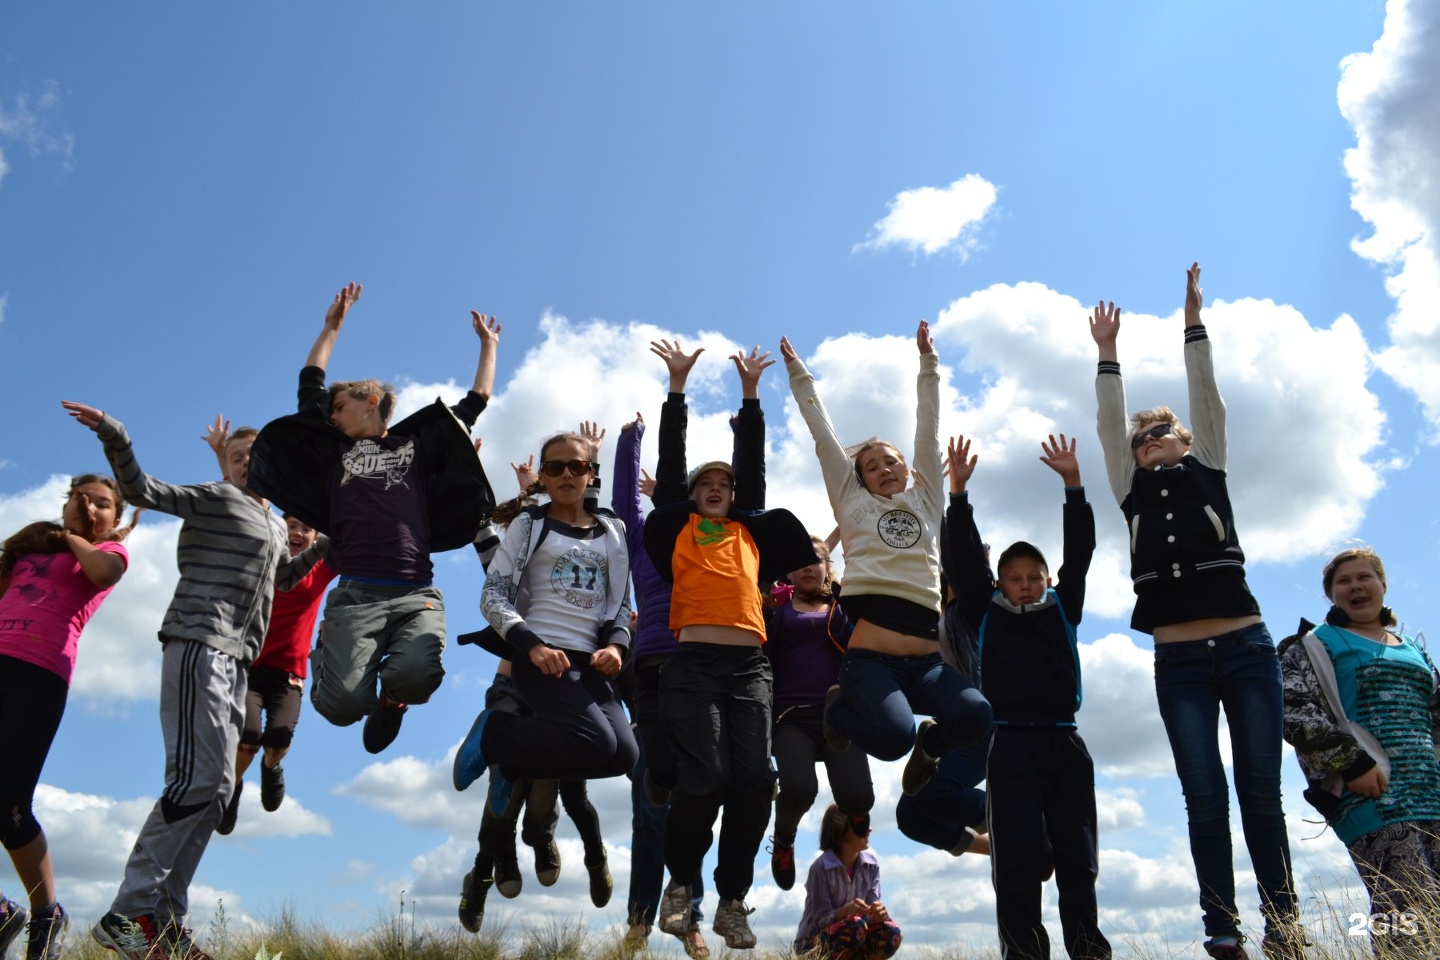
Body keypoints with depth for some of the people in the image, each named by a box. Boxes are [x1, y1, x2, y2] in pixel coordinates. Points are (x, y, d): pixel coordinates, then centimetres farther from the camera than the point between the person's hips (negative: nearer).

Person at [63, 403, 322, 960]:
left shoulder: (276, 527, 24)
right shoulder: (214, 498, 2)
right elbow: (141, 491, -8)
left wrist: (325, 545, 30)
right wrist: (116, 441, -22)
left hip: (233, 659, 9)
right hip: (199, 645, -9)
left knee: (216, 788, 5)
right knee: (198, 778, -18)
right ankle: (126, 915, -12)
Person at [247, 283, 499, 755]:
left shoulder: (417, 444, 19)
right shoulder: (335, 449, 21)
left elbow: (475, 402, 27)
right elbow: (310, 383, 30)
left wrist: (487, 346, 36)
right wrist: (332, 325, 36)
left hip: (416, 595, -1)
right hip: (356, 594, 1)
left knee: (416, 676, -30)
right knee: (342, 706, -18)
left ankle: (391, 695, 9)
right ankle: (328, 653, 20)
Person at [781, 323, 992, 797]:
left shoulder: (926, 499, 22)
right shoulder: (853, 503, 17)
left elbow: (928, 429, 23)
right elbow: (823, 436, 21)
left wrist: (928, 360, 24)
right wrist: (798, 372, 26)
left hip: (925, 658, 3)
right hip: (870, 655, -3)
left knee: (974, 716, -25)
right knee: (891, 736, -28)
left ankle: (929, 745, 13)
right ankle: (840, 707, 10)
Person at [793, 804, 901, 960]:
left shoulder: (871, 863, -3)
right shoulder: (821, 867, -20)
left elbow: (871, 911, -5)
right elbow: (821, 919, -19)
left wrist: (879, 913, -30)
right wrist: (845, 911, -39)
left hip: (851, 936, 5)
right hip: (813, 943, -5)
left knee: (891, 932, -22)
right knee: (855, 925, -34)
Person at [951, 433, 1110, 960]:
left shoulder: (1063, 609, 13)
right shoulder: (986, 615, 9)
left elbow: (1080, 552, 4)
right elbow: (967, 560, 1)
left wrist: (1072, 484, -6)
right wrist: (959, 491, -9)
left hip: (1064, 742, 2)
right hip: (1011, 745, -2)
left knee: (1077, 854, 3)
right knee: (1018, 856, -6)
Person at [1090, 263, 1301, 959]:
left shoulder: (1207, 476, 12)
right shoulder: (1133, 495, 14)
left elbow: (1207, 401, 7)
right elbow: (1108, 424, 12)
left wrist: (1192, 321, 6)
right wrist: (1107, 354, 13)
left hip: (1245, 648, -1)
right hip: (1178, 662, 1)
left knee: (1261, 791, 1)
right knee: (1205, 799, 0)